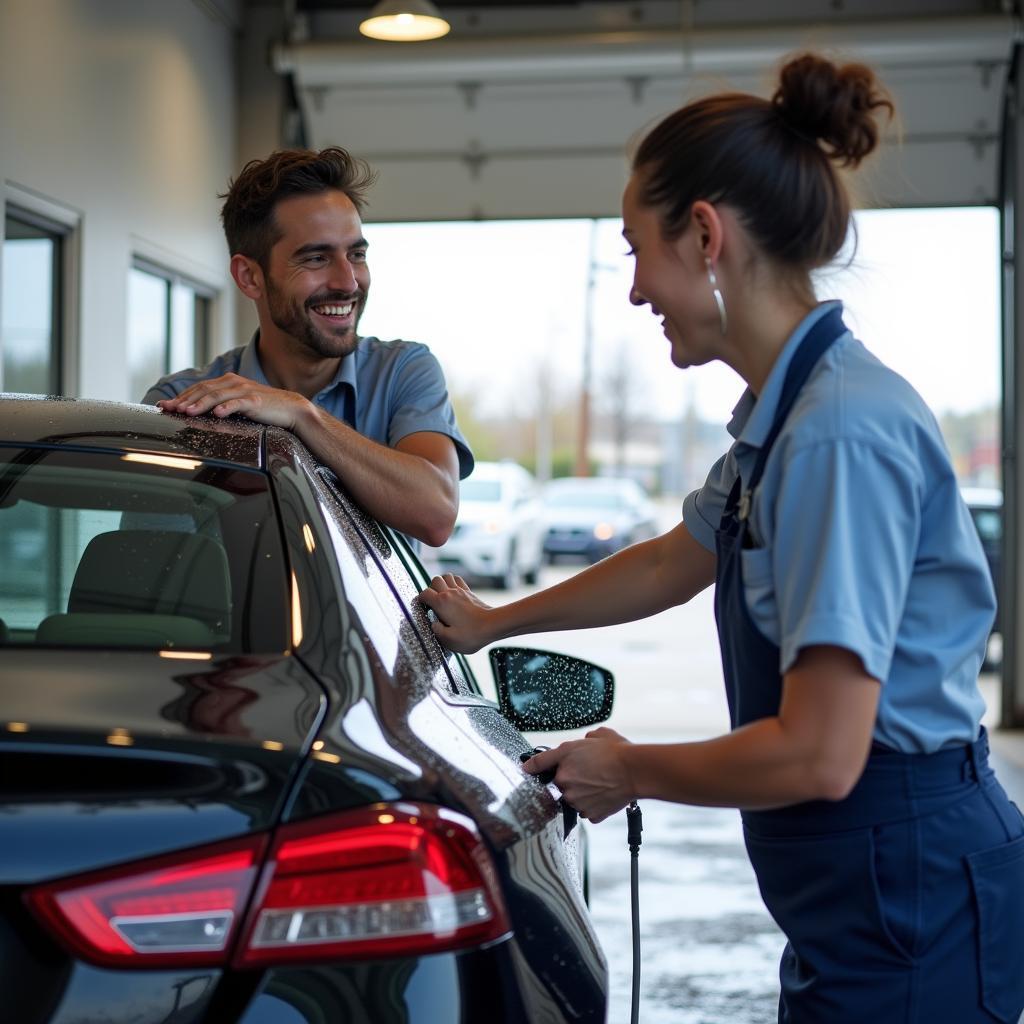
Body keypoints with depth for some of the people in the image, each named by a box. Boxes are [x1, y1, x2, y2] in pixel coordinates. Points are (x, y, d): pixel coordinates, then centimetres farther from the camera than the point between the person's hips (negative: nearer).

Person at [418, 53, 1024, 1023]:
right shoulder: (784, 412, 8)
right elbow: (674, 562, 26)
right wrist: (494, 623, 35)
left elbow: (817, 756, -26)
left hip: (908, 904, -9)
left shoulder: (842, 431, -23)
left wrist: (629, 771, -9)